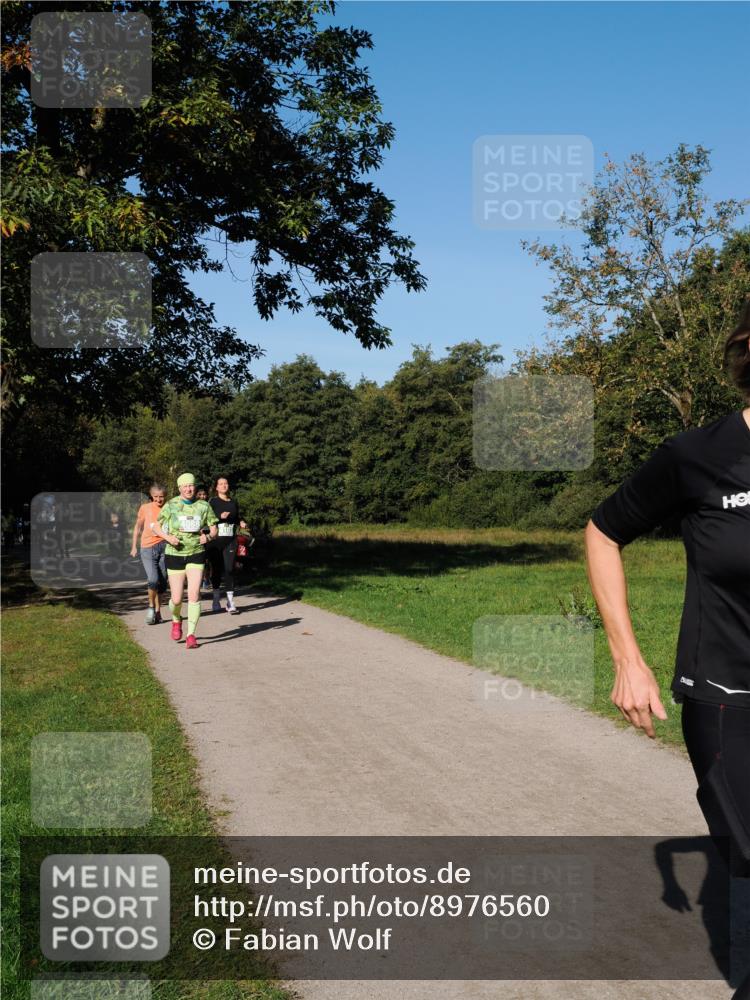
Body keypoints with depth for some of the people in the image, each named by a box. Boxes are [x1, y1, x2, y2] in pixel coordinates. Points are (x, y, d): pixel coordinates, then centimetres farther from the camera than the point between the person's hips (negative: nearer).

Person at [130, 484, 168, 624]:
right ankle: (151, 606, 5)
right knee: (153, 579, -16)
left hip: (164, 546, 1)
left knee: (162, 581, 5)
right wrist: (134, 546, 13)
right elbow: (138, 527, 14)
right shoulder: (145, 508, 4)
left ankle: (157, 611, 18)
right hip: (147, 548, -1)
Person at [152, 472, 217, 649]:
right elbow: (155, 526, 4)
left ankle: (191, 635, -5)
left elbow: (214, 529, 7)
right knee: (176, 599, 0)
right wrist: (168, 537, -15)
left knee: (194, 594, -14)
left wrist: (207, 536, -16)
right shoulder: (171, 505, -2)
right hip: (174, 555, 0)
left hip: (196, 554, 0)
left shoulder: (203, 506, 2)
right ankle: (176, 621, 35)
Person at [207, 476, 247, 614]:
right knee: (216, 569, 6)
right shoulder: (212, 502, 1)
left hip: (230, 539, 2)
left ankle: (230, 602, -6)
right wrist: (220, 516, -21)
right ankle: (216, 600, 21)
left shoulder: (233, 502, 14)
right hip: (215, 539, -2)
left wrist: (241, 522, 4)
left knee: (229, 569, -6)